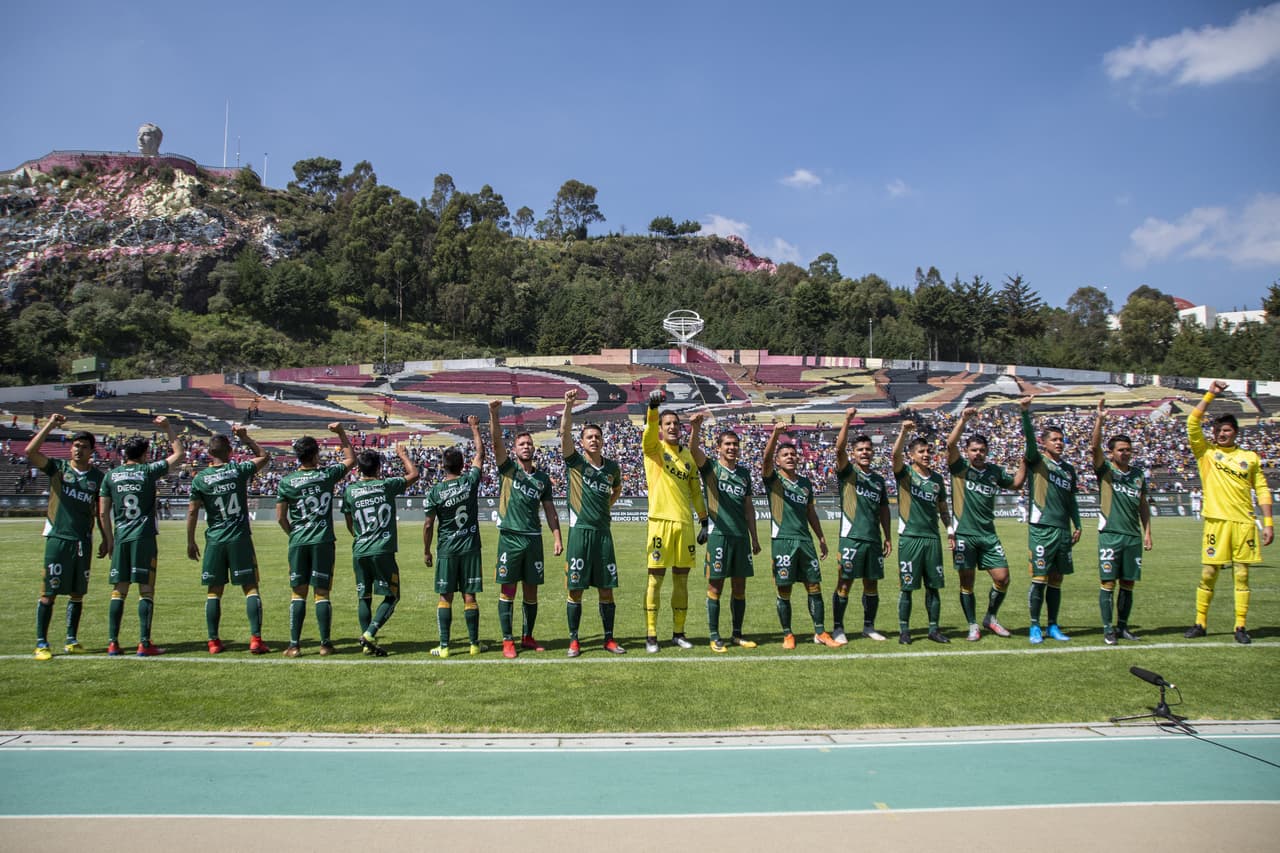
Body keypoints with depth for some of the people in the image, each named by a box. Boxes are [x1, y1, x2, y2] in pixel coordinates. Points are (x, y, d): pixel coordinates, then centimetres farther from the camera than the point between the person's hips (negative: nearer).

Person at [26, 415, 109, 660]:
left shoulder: (98, 476, 8)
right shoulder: (58, 468, 2)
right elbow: (30, 452, -12)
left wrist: (106, 538, 9)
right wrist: (50, 425, -14)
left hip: (83, 541, 3)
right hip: (57, 538, -3)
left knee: (78, 593, 8)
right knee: (49, 592, -2)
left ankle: (71, 641, 18)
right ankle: (41, 643, 5)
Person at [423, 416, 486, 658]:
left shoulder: (435, 492, -7)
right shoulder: (470, 481, -4)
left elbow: (428, 524, -3)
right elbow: (480, 454, 11)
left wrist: (426, 550, 9)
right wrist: (474, 428, 22)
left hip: (447, 550, -1)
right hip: (470, 547, 1)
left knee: (445, 598, 4)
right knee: (469, 597, 6)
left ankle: (444, 646, 3)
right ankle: (474, 643, 11)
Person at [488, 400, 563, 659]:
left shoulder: (542, 478, 12)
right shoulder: (508, 468, 3)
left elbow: (550, 510, 14)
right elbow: (496, 441, -13)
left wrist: (557, 538, 6)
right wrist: (494, 415, -28)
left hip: (533, 538, 3)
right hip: (510, 537, -3)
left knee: (531, 591, 9)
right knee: (507, 590, 0)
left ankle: (527, 637, 22)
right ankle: (508, 641, 7)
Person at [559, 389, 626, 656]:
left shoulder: (612, 467, 8)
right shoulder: (575, 462, -2)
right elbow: (564, 434, -17)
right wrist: (568, 405, -28)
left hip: (603, 532, 3)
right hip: (579, 531, -3)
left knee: (606, 589, 7)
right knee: (575, 590, 0)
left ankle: (609, 639, 17)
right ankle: (574, 641, 10)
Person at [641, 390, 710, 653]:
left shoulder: (688, 455, 13)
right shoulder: (653, 448, 0)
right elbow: (649, 428, -22)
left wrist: (704, 521, 14)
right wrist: (653, 406, -42)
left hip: (685, 523, 5)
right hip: (661, 521, -4)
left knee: (681, 580, 9)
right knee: (655, 579, -2)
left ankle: (678, 633, 18)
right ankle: (651, 636, 3)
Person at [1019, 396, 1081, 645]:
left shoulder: (1068, 468, 17)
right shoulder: (1037, 461, 0)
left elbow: (1072, 499, 23)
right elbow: (1029, 437, -17)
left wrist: (1077, 525, 16)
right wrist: (1025, 412, -31)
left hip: (1063, 530, 6)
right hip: (1041, 529, -6)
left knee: (1056, 580, 9)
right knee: (1039, 579, -4)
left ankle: (1053, 626, 17)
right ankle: (1035, 627, 5)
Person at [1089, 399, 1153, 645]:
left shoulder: (1139, 474, 12)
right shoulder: (1105, 470, -1)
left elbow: (1143, 505, 18)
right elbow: (1094, 446, -18)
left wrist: (1147, 532, 12)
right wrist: (1099, 419, -27)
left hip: (1133, 536, 4)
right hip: (1110, 534, -4)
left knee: (1128, 583, 8)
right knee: (1108, 583, -4)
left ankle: (1122, 626, 19)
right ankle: (1108, 629, 3)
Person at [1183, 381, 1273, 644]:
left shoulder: (1250, 458, 10)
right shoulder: (1206, 453, 5)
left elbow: (1262, 490, 11)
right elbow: (1193, 423, -6)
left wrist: (1268, 522, 5)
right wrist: (1210, 394, -7)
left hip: (1244, 523, 1)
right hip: (1216, 522, -1)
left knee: (1242, 575, 3)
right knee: (1208, 574, 1)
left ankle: (1240, 626, 10)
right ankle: (1200, 623, 11)